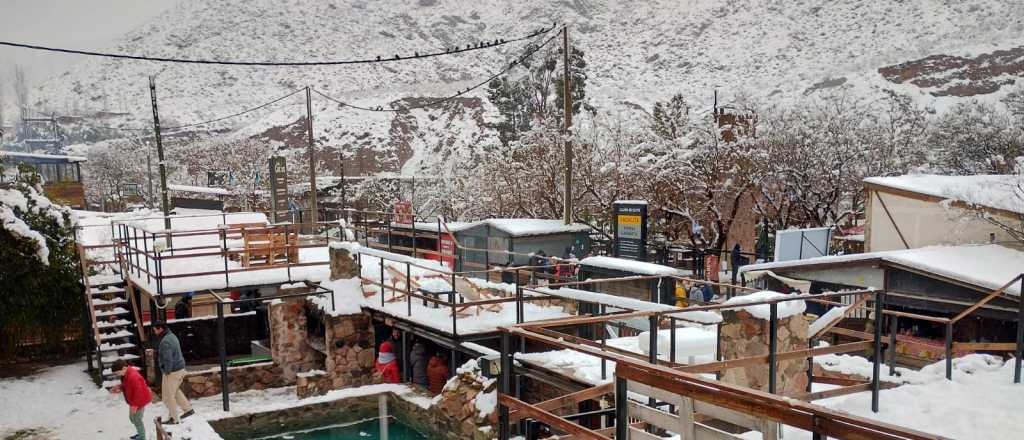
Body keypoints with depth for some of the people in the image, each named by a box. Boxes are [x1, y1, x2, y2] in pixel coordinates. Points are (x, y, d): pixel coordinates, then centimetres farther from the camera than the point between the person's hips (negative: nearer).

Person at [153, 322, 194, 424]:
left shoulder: (165, 342, -25)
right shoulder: (172, 336, 7)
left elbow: (168, 360, -29)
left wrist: (167, 372, -15)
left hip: (172, 372, -9)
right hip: (180, 369, 9)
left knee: (168, 396, 7)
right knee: (175, 391, 27)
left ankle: (173, 419, 18)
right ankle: (188, 409, 30)